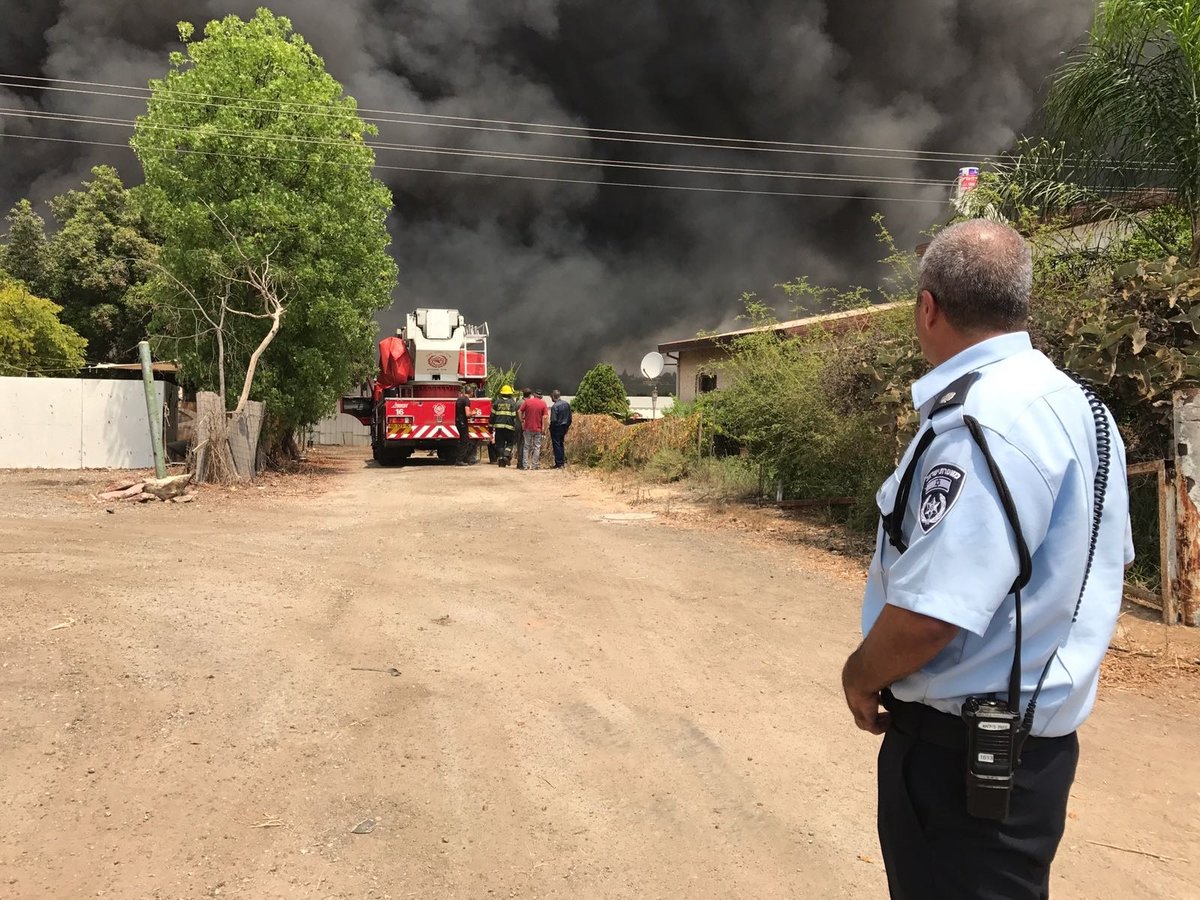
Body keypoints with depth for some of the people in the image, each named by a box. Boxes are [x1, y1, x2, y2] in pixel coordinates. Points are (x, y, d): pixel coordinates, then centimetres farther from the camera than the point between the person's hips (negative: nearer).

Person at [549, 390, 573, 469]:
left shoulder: (554, 406, -19)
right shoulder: (567, 404, 3)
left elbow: (553, 420, -20)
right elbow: (570, 417, 9)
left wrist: (550, 428, -6)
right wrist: (567, 426, 18)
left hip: (556, 427, -7)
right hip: (564, 427, 7)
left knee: (557, 445, 0)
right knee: (561, 444, 17)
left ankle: (558, 463, 2)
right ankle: (563, 462, 20)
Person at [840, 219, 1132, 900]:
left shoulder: (976, 423, -26)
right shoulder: (1078, 404, 6)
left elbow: (928, 615, -31)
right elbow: (1111, 560, 17)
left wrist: (862, 675, -12)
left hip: (965, 749, -9)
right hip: (1042, 730, 9)